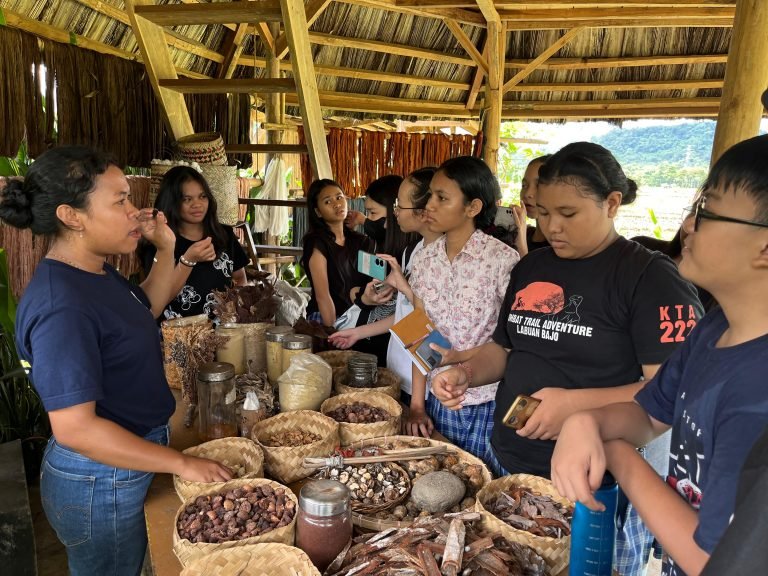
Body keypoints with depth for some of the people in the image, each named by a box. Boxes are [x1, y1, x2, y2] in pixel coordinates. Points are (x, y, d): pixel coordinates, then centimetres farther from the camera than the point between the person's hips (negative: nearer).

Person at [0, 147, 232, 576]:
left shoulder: (96, 272, 0)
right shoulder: (62, 306, -30)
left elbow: (146, 308, 19)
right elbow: (74, 428, -31)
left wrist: (167, 250, 4)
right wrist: (183, 464, -25)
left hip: (125, 466, 9)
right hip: (101, 486, -8)